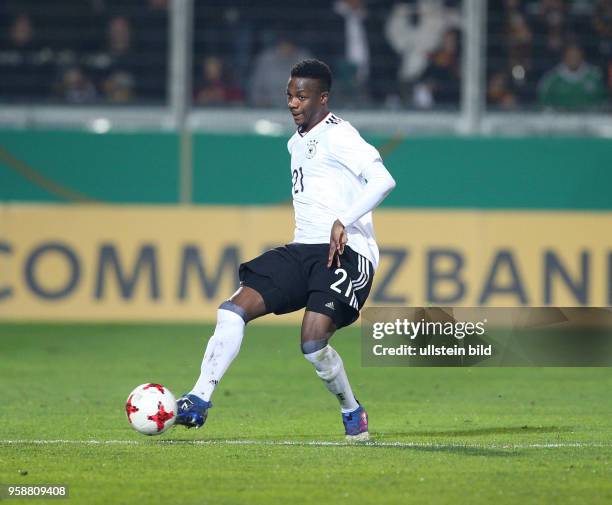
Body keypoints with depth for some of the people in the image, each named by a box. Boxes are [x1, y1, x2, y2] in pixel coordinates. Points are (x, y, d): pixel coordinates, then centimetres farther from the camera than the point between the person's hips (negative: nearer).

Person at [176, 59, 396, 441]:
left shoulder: (337, 135, -8)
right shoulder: (297, 142, 20)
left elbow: (383, 180, -22)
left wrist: (343, 222, -30)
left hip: (345, 252, -8)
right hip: (303, 250, 8)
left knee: (313, 343, -22)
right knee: (234, 309, -8)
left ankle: (353, 413, 3)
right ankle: (200, 402, -8)